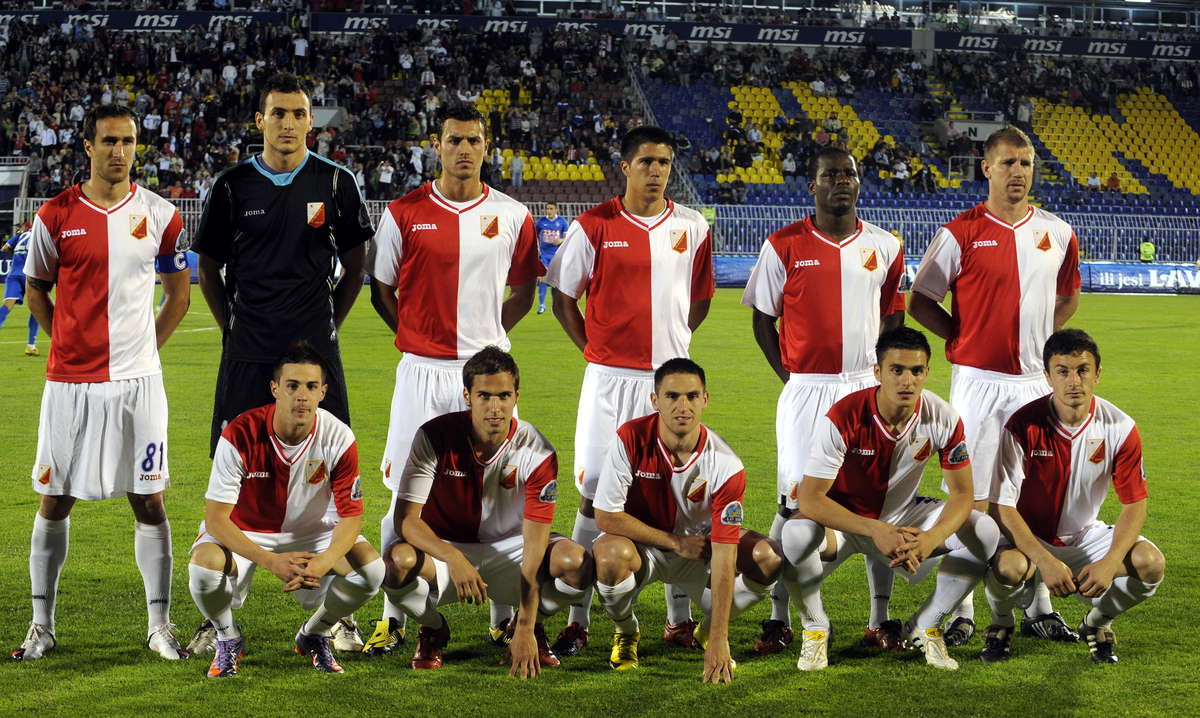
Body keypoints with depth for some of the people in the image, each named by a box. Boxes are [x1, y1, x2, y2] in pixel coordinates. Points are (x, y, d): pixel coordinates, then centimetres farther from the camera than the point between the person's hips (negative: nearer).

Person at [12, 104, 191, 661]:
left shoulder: (160, 215, 2)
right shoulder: (57, 215, 0)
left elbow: (178, 294, 12)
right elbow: (35, 291, 11)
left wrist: (144, 348, 6)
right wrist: (73, 345, 7)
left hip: (137, 380, 0)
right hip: (70, 381, 0)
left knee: (148, 500, 0)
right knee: (55, 499, 6)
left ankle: (160, 625, 8)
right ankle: (42, 624, 17)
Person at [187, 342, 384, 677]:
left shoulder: (338, 439, -19)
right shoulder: (240, 436, -27)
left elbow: (351, 515, -13)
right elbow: (215, 518, -25)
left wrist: (325, 561, -35)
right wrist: (271, 560, -39)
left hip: (307, 531, 2)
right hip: (243, 533, -2)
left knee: (371, 567, -23)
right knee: (204, 566, -35)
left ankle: (313, 636, 8)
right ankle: (228, 638, 0)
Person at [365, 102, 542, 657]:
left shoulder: (512, 216, 4)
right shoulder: (404, 213, 0)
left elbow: (523, 292, 15)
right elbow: (382, 288, 10)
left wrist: (486, 335, 6)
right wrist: (417, 337, 4)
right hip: (422, 371, -1)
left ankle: (505, 616, 14)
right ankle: (393, 617, 11)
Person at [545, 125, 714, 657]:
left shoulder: (692, 227, 5)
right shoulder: (593, 226, -1)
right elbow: (563, 295, 6)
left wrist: (670, 342, 8)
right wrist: (594, 349, 0)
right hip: (609, 379, -2)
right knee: (595, 493, -2)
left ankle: (679, 619, 13)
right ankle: (578, 620, 6)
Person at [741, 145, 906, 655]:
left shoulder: (883, 247, 6)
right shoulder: (784, 246, -1)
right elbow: (762, 319, 7)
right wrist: (789, 375, 0)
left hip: (869, 388, 2)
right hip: (806, 389, -2)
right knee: (796, 500, -3)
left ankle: (881, 617, 13)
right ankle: (779, 618, 6)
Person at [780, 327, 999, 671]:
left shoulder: (943, 418, -18)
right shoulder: (843, 419, -27)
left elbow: (962, 494, -13)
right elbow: (810, 499, -29)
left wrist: (931, 538, -35)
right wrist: (875, 531, -41)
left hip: (905, 519, 3)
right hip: (844, 521, -3)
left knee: (985, 532, -19)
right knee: (797, 535, -37)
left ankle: (924, 627, 1)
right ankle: (816, 628, -6)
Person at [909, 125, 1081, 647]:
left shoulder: (1057, 234, 7)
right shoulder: (962, 233, -4)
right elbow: (921, 301, 3)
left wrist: (1041, 340, 9)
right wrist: (964, 339, -3)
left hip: (1036, 380, 4)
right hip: (978, 380, -3)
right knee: (972, 497, -3)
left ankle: (1039, 609, 16)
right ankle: (961, 612, 3)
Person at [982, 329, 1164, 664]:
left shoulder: (1120, 428, -12)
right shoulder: (1023, 426, -19)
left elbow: (1134, 505, -7)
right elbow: (1001, 506, -19)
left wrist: (1110, 562, -25)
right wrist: (1045, 561, -31)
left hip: (1085, 536, 3)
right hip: (1026, 537, -3)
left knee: (1151, 563, -24)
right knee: (1008, 567, -37)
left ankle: (1097, 621, 9)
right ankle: (1001, 624, 1)